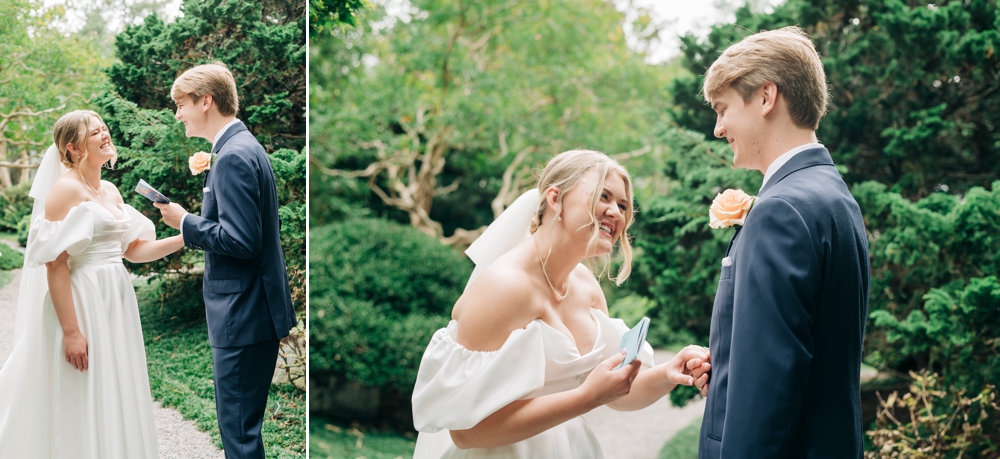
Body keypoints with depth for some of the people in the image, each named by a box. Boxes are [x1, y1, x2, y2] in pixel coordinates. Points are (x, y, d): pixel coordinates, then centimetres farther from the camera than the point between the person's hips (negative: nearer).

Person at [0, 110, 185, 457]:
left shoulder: (110, 191, 13)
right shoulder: (66, 189, -11)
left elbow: (132, 249, 16)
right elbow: (55, 264, -16)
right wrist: (71, 332, -20)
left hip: (117, 304, 8)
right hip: (82, 303, -8)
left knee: (116, 404, 12)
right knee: (82, 408, 0)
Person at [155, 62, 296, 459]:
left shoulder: (234, 156, -18)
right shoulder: (245, 147, 14)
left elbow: (241, 241, -23)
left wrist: (186, 223, -12)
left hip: (242, 317, -10)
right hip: (250, 311, 10)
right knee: (242, 423, 20)